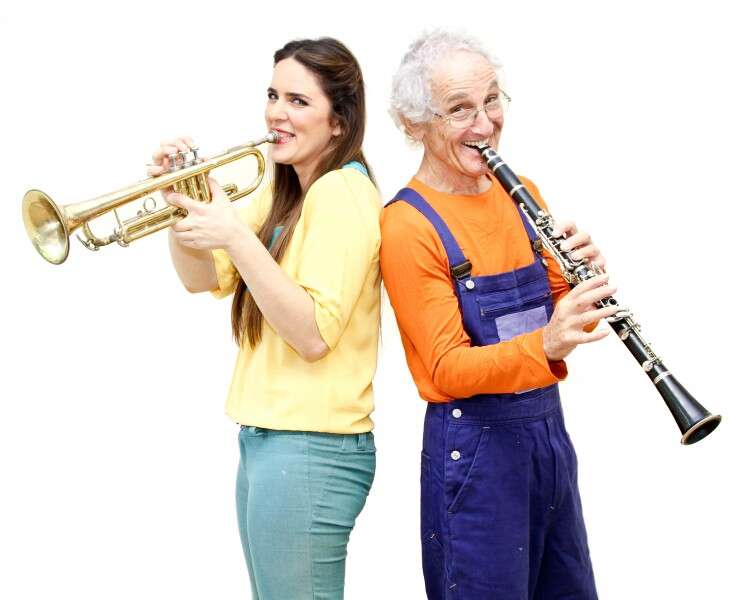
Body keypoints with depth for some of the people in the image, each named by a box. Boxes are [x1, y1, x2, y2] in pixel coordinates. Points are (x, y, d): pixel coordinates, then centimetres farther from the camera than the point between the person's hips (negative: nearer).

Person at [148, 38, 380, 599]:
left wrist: (236, 235, -25)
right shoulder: (283, 193, 14)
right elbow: (203, 278, 11)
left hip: (310, 448, -9)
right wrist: (180, 202, -5)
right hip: (265, 437, 9)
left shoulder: (342, 191, -15)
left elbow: (314, 335, -23)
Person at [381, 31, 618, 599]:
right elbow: (448, 370, -17)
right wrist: (544, 346, -33)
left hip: (550, 426, 7)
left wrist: (584, 284, -14)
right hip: (475, 443, -7)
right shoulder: (408, 226, -14)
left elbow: (568, 317, 8)